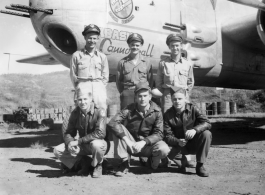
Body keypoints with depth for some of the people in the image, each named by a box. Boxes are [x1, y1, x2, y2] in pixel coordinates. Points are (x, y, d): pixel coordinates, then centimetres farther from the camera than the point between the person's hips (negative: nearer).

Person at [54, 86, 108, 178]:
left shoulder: (100, 112, -19)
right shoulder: (75, 113, -3)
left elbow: (100, 133, -30)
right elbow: (68, 133, 3)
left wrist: (78, 141, -30)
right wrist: (70, 143, -22)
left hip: (98, 142, -4)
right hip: (82, 146, 5)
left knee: (96, 144, -40)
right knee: (57, 150, -12)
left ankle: (97, 166, -5)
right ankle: (84, 163, 6)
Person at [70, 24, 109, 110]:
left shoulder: (102, 57, 12)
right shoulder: (77, 55, 7)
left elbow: (105, 77, 13)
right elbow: (73, 75, 8)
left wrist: (100, 88, 3)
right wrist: (79, 89, 3)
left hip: (99, 87, 2)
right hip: (83, 87, -2)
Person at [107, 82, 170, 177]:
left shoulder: (156, 111, -11)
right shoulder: (129, 109, -13)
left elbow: (158, 133, -15)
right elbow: (112, 123, -26)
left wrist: (144, 142, -32)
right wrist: (127, 140, -36)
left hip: (148, 145, 0)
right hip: (130, 144, 0)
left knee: (164, 149, -31)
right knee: (118, 129, -25)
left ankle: (152, 161, 8)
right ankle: (125, 162, -12)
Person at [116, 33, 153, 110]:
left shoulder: (147, 63, 7)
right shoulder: (122, 62, 5)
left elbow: (150, 81, 9)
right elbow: (118, 81, 9)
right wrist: (123, 93, 4)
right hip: (127, 95, 0)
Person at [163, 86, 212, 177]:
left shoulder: (192, 109, -7)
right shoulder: (168, 115, -7)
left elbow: (207, 123, -18)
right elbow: (168, 136, -12)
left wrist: (195, 129, -37)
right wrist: (178, 142, -34)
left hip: (195, 144, 0)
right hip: (180, 146, 0)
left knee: (206, 134, -29)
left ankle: (200, 165, -15)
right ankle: (183, 160, 8)